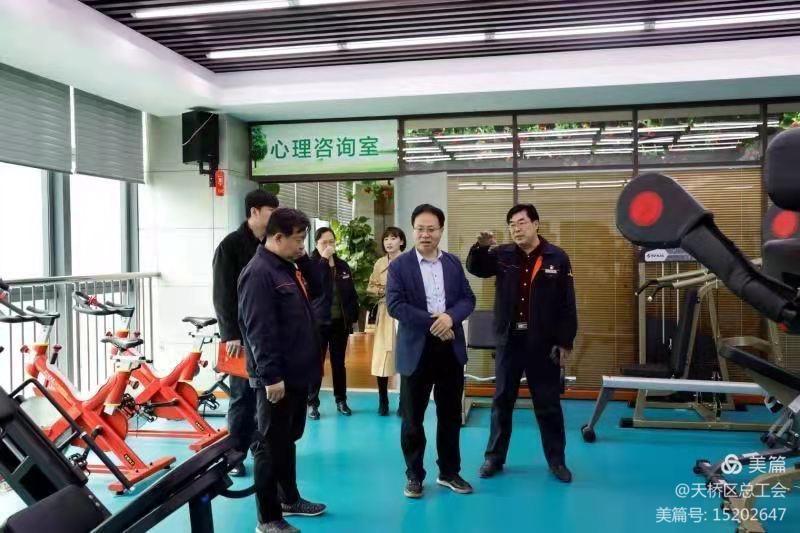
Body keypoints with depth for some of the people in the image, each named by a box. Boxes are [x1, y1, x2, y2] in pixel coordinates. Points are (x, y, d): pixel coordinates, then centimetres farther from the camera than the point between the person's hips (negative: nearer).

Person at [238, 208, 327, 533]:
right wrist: (271, 375, -24)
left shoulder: (288, 268, 13)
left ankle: (289, 499, 37)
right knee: (271, 445, 2)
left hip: (297, 372, 10)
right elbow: (259, 330, -24)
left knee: (289, 439, 21)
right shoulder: (259, 273, -18)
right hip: (277, 378, -10)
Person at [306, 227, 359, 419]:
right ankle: (312, 403, 11)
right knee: (316, 363, 2)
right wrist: (324, 261, -20)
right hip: (318, 322, -4)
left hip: (340, 322, 4)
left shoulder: (343, 266, 8)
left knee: (339, 363, 13)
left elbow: (351, 294, 10)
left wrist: (353, 317, 3)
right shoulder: (311, 265, -4)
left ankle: (341, 400, 23)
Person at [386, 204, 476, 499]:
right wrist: (432, 322, -19)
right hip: (416, 350, -3)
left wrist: (450, 316, -17)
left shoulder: (454, 263, 8)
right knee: (412, 418, 7)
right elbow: (395, 305, -14)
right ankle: (414, 475, 22)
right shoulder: (399, 266, -5)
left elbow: (468, 299, 4)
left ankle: (449, 472, 29)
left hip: (451, 349, 4)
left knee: (450, 416, 13)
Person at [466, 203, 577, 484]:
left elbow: (567, 304, -3)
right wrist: (481, 247, -23)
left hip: (544, 344, -2)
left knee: (548, 404, 10)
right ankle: (494, 457, 24)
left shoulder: (557, 258, -4)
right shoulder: (503, 255, 1)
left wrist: (565, 342, -5)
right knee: (502, 402, 11)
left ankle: (557, 460, 25)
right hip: (509, 340, 2)